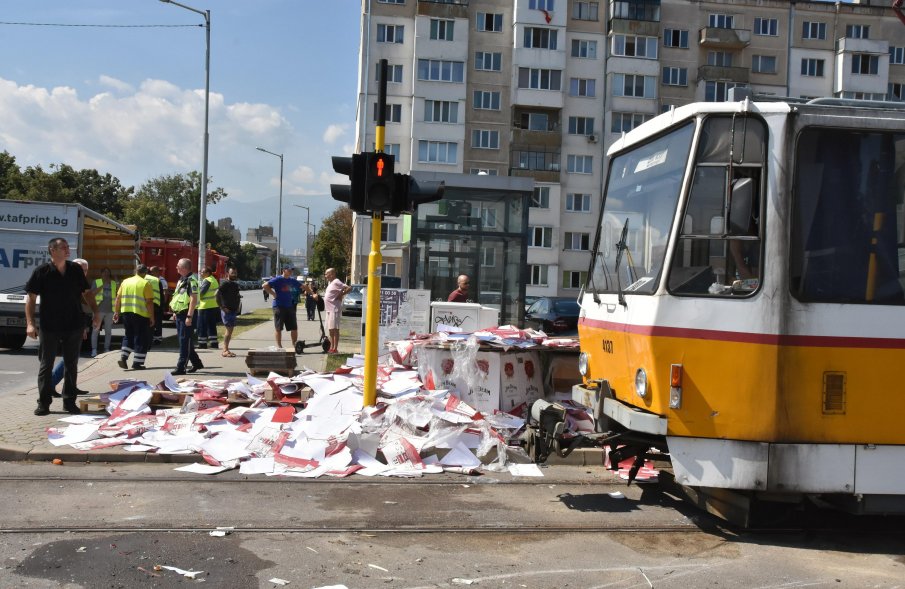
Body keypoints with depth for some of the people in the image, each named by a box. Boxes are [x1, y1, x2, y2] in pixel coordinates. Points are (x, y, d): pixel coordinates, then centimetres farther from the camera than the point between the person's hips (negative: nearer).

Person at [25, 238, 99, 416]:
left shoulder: (75, 269, 4)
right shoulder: (42, 271, -6)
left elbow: (86, 292, 14)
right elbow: (31, 298, -5)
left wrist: (95, 312, 5)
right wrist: (30, 323, -12)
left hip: (74, 326, 3)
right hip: (49, 326, -3)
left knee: (71, 365, 9)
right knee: (46, 365, 4)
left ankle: (69, 401, 17)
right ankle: (43, 403, 12)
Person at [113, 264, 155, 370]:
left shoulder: (125, 281, 9)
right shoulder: (145, 284, -6)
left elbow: (118, 298, 10)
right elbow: (149, 302, -11)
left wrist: (116, 312, 17)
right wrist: (152, 317, -6)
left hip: (126, 313, 5)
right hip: (140, 315, -5)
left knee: (129, 336, 19)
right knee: (141, 339, 5)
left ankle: (123, 357, 5)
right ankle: (137, 363, 5)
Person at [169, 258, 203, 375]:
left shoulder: (191, 281, -16)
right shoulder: (181, 280, 15)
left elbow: (193, 299, -21)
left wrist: (189, 316, -24)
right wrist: (175, 312, 21)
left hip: (186, 315, -10)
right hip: (180, 315, 10)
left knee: (184, 342, -5)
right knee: (183, 341, 15)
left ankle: (181, 367, -2)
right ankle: (196, 363, 26)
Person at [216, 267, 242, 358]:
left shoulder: (235, 285, 14)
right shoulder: (225, 284, -12)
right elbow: (217, 294, -21)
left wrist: (238, 307, 16)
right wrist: (222, 308, -20)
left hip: (233, 311, 9)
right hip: (227, 311, -8)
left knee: (229, 331, 10)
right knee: (229, 330, -10)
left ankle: (225, 350, 16)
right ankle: (225, 351, -7)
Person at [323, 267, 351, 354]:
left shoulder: (336, 282, -13)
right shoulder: (330, 283, 16)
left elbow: (349, 288, -21)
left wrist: (341, 295, -15)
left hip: (334, 309, -10)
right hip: (329, 309, 10)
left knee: (335, 329, -7)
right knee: (330, 329, 12)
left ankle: (335, 348, -6)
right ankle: (331, 347, 18)